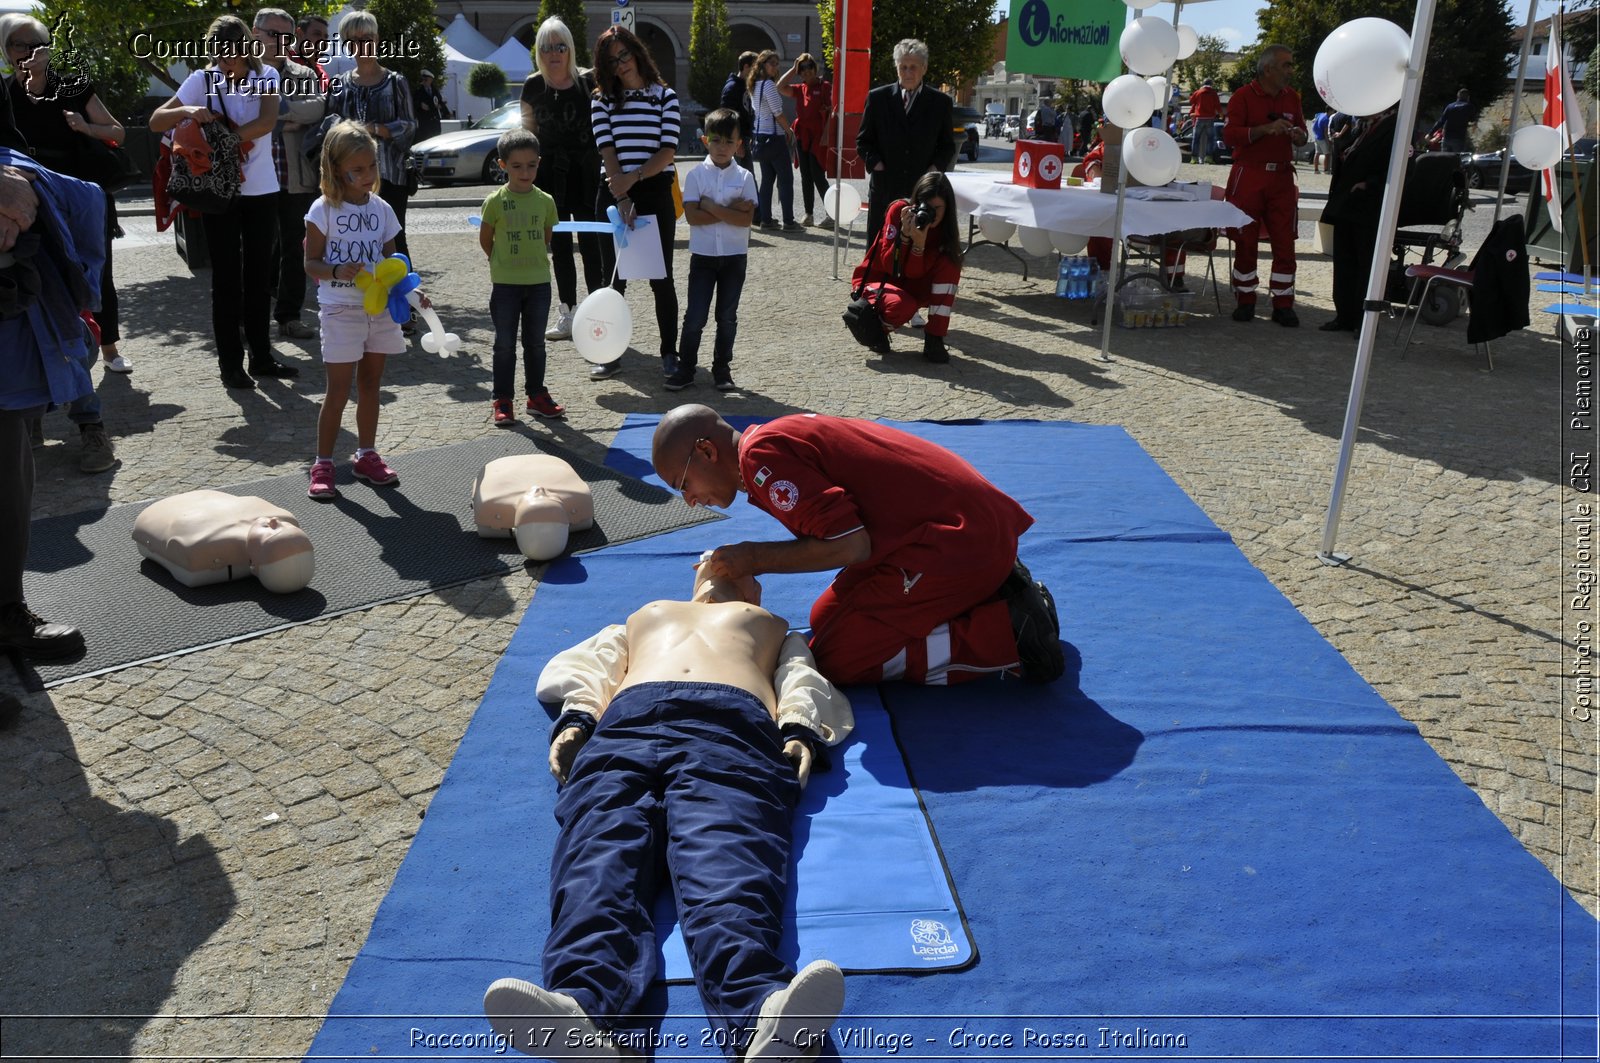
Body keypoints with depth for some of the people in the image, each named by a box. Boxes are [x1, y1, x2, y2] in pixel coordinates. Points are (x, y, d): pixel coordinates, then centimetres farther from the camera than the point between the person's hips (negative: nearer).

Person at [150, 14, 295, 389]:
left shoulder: (266, 76, 1)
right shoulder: (202, 81, -3)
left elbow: (267, 122, -16)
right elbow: (155, 122, -5)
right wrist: (188, 111, -24)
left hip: (262, 190, 2)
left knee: (259, 276, 9)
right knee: (227, 279, 1)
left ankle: (261, 357, 18)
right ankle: (231, 364, 5)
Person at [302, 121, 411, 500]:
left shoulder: (382, 209, 6)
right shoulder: (324, 209, -7)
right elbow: (311, 262, -7)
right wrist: (337, 271, -27)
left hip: (380, 308, 5)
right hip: (340, 309, -5)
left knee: (370, 386, 14)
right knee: (339, 391, -3)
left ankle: (366, 456, 26)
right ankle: (323, 465, 6)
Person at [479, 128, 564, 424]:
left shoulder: (545, 201, 1)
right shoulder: (496, 201, -7)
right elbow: (485, 239, 2)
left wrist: (534, 261, 11)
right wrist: (503, 263, 9)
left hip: (539, 282, 3)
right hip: (505, 284, -3)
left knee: (536, 343, 12)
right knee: (505, 344, 4)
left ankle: (537, 396, 22)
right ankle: (502, 402, 10)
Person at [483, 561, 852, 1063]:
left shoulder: (774, 626, 43)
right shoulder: (644, 615, 47)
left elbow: (804, 681, 23)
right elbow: (578, 669, 30)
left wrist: (799, 731, -1)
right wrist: (575, 719, 6)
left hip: (733, 728, -1)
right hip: (625, 725, 2)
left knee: (725, 868, -34)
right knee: (600, 862, -32)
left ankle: (761, 1018, -61)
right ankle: (585, 1012, -58)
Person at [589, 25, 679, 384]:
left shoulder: (665, 95, 4)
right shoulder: (602, 100, 7)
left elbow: (668, 151, -6)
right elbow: (607, 150, -4)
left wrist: (634, 177, -19)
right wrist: (621, 197, -16)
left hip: (655, 193, -1)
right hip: (614, 193, 1)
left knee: (661, 277, 3)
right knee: (613, 277, 4)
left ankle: (669, 353, 11)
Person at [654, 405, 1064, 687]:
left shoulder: (761, 454, -15)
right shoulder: (781, 436, 16)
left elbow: (850, 546, -19)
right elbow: (828, 533, 14)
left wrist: (757, 558, -9)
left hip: (955, 541, -10)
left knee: (835, 660, -5)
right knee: (824, 620, 20)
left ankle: (1006, 632, -6)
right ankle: (992, 595, 13)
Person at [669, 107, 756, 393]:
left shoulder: (744, 177, -1)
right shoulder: (696, 175, -3)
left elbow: (747, 219, -12)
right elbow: (692, 216, -13)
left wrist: (711, 207, -16)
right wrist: (730, 211, -15)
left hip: (734, 257, 1)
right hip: (703, 255, -1)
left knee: (727, 316, 9)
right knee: (695, 316, 1)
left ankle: (722, 368, 20)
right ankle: (685, 368, 10)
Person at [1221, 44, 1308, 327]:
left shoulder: (1291, 97, 13)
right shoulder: (1243, 96, -3)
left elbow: (1301, 131, 23)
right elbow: (1229, 135, -13)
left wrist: (1299, 135, -2)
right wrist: (1265, 129, -24)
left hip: (1282, 178, 4)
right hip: (1248, 176, -4)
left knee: (1285, 242, 0)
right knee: (1245, 241, 3)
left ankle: (1283, 305, 5)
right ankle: (1245, 301, 14)